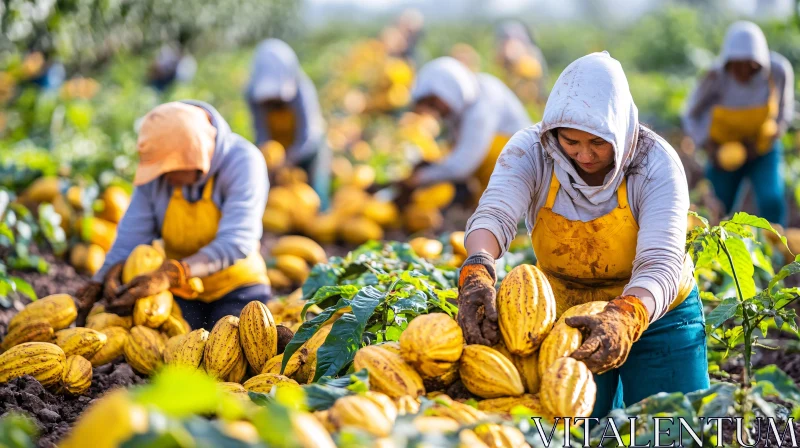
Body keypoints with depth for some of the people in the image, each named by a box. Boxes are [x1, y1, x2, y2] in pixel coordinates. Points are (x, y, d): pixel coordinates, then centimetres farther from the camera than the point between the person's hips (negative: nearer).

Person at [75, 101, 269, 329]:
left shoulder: (243, 162, -23)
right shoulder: (157, 169, -11)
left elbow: (235, 242, -32)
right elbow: (133, 235, -12)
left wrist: (170, 275, -46)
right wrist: (113, 273, -35)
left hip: (235, 287, -3)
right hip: (180, 291, 3)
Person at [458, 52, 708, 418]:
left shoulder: (656, 164, -25)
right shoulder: (530, 151, -21)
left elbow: (661, 265, -36)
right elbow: (494, 214, -37)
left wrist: (623, 320, -57)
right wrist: (476, 273, -60)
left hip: (655, 314, -1)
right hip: (567, 317, 2)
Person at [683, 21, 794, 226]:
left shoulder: (779, 71, -21)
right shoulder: (716, 77, -24)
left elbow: (784, 110, -2)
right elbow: (691, 117, -7)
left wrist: (761, 144, -16)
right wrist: (712, 149, -21)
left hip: (764, 150, 0)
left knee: (772, 202, -20)